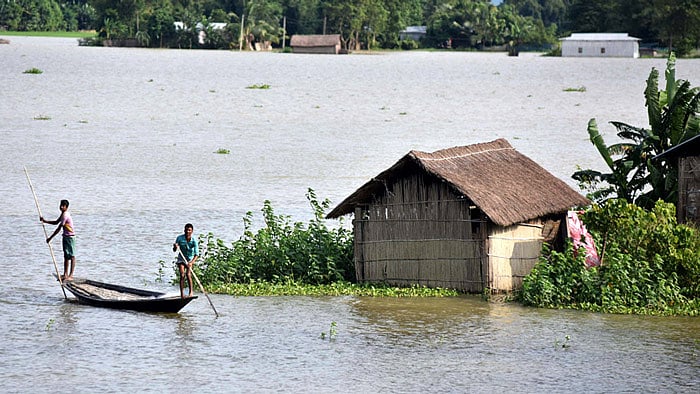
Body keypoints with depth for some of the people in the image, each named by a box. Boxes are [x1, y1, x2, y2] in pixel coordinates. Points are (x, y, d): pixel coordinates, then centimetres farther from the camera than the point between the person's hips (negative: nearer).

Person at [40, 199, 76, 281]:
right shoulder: (63, 214, 11)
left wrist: (50, 238, -17)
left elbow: (58, 228, -21)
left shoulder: (65, 215, -20)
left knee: (71, 256, -7)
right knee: (66, 256, 11)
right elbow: (56, 222, 26)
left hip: (70, 237, -10)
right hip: (65, 237, 10)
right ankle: (65, 274, 15)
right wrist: (45, 221, 16)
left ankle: (71, 275, -7)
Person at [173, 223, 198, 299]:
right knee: (182, 275, -12)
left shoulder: (194, 241, -21)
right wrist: (175, 247, -31)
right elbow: (174, 250, -7)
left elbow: (196, 254, -24)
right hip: (181, 259, 1)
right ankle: (182, 294, -11)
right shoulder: (180, 238, -15)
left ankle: (191, 292, -5)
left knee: (188, 274, -18)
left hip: (190, 259, -1)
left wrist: (191, 262, -40)